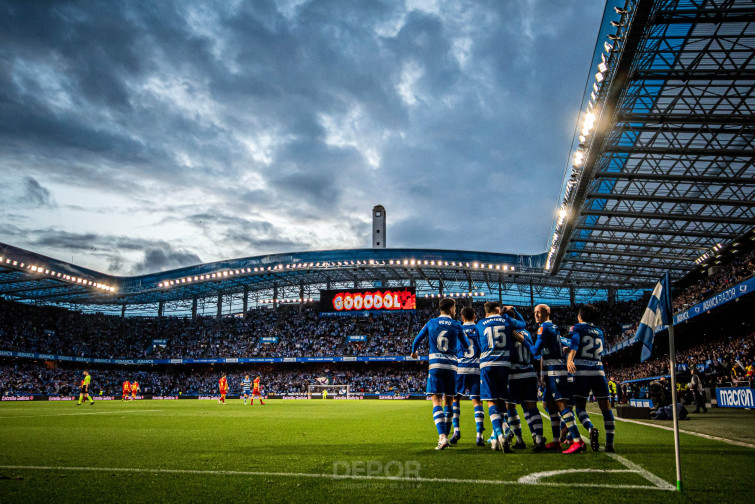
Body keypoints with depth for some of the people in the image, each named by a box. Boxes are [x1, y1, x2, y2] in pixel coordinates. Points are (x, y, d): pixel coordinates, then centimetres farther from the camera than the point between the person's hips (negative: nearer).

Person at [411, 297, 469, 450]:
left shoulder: (431, 323, 6)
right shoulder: (456, 325, 5)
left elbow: (416, 341, 13)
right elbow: (466, 345, 17)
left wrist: (414, 352, 34)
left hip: (435, 365, -1)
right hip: (451, 366, 1)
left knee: (436, 400, -6)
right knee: (448, 401, 12)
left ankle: (442, 436, -21)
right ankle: (445, 435, 17)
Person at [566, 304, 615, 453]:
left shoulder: (577, 328, 6)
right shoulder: (599, 332, 21)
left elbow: (575, 343, -14)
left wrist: (569, 360, -29)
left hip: (582, 370, -3)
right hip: (598, 370, 3)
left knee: (580, 406, 3)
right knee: (605, 406, 7)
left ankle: (591, 428, -25)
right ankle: (610, 443, 3)